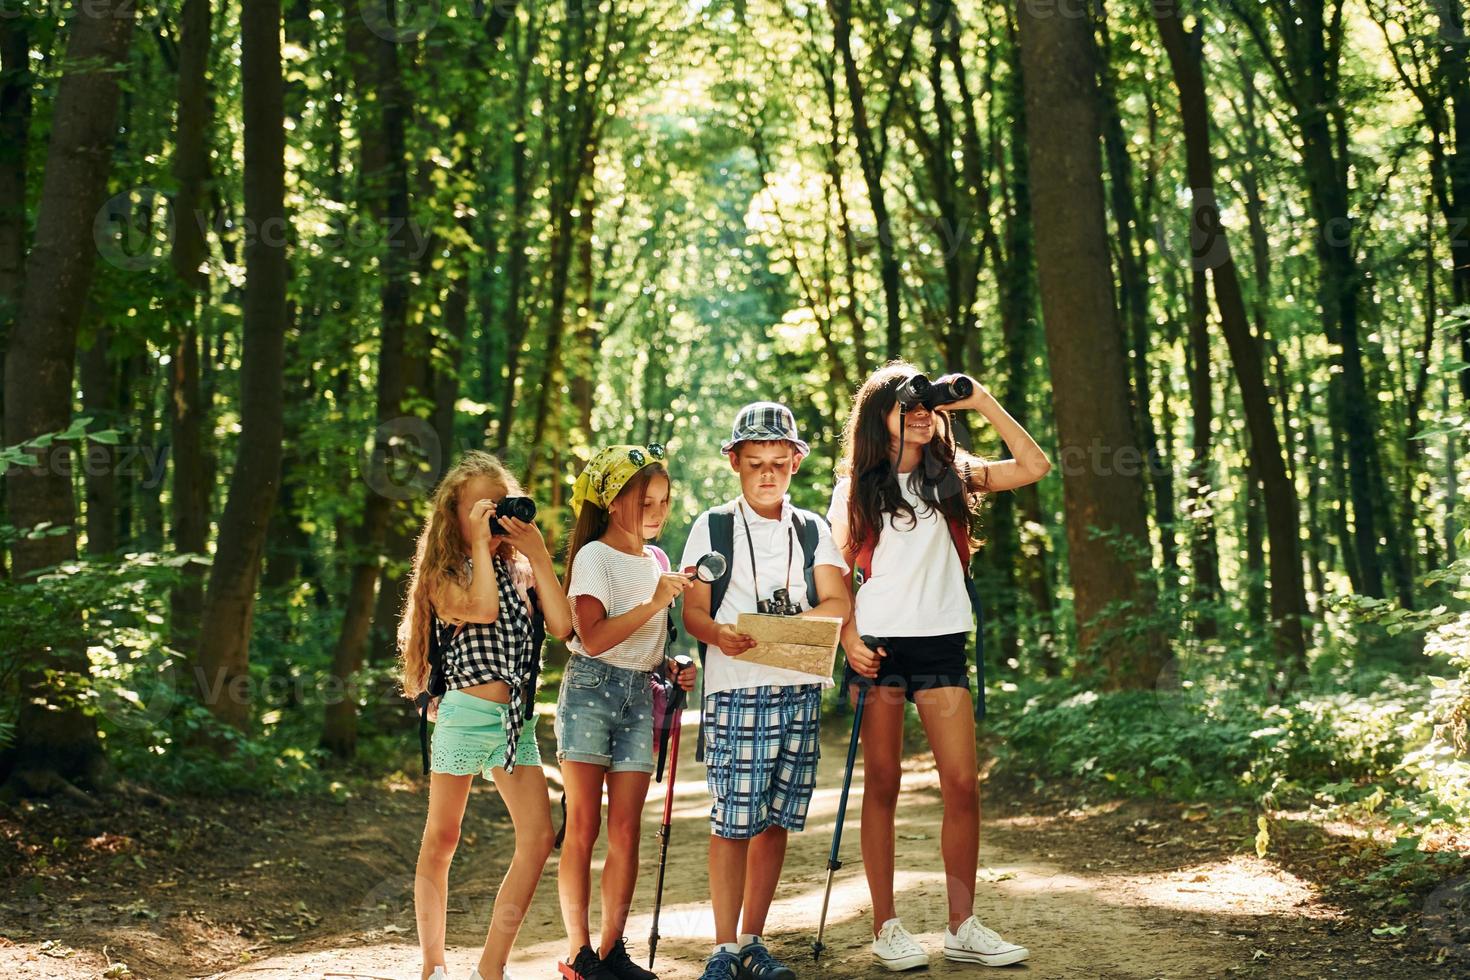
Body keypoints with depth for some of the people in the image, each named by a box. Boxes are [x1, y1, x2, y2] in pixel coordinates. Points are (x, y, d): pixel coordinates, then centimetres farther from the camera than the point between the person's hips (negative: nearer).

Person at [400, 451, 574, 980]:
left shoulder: (518, 571, 13)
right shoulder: (444, 574, -1)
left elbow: (561, 625, -1)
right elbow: (481, 608, -22)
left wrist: (538, 554, -1)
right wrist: (478, 544, -13)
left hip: (518, 718, 5)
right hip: (466, 713, -5)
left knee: (538, 839, -5)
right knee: (442, 840, 5)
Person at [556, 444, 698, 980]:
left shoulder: (657, 560, 14)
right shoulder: (594, 557, -6)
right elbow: (594, 639, -18)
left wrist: (673, 669, 8)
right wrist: (654, 603, -23)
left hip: (639, 695, 6)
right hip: (590, 690, -6)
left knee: (625, 829, 2)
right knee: (583, 827, -4)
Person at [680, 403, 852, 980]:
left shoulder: (813, 531, 15)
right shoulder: (712, 528, 9)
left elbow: (837, 604, 5)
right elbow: (692, 611, 2)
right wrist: (718, 634, -21)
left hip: (800, 688, 3)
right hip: (734, 689, -3)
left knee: (775, 820, 4)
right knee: (732, 821, -8)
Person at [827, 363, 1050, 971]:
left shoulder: (950, 474, 10)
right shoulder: (856, 486, 6)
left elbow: (1034, 467, -1)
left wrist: (982, 403, -2)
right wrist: (848, 636, -9)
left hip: (941, 643, 2)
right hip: (879, 646, -2)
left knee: (963, 785, -3)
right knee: (882, 784, 1)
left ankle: (962, 927, 5)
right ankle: (885, 927, 7)